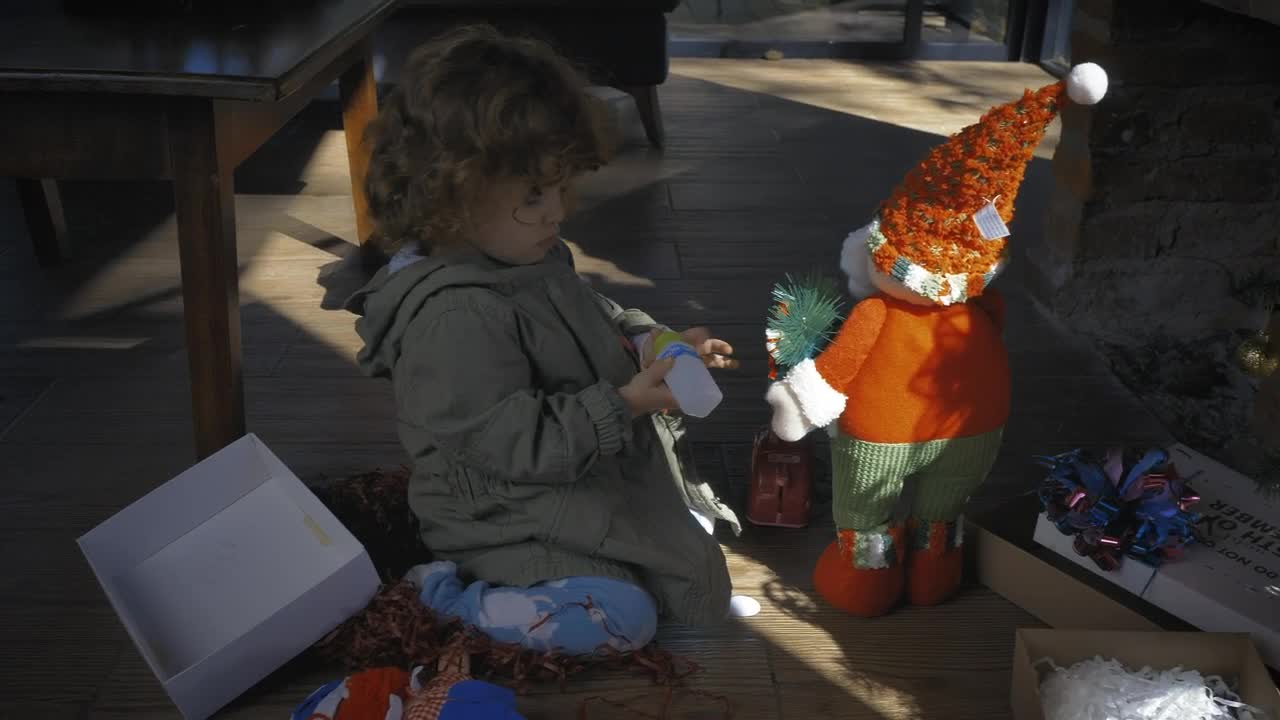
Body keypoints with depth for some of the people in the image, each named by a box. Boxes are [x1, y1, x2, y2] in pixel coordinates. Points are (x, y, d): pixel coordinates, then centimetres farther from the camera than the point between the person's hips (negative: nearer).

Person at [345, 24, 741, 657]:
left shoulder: (532, 252, 0)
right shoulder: (455, 319, -31)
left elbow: (596, 321, 18)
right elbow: (518, 443, -30)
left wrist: (653, 345, 1)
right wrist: (625, 404, -28)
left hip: (590, 477, 10)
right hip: (510, 521, -10)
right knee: (624, 619, -20)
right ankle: (443, 594, -6)